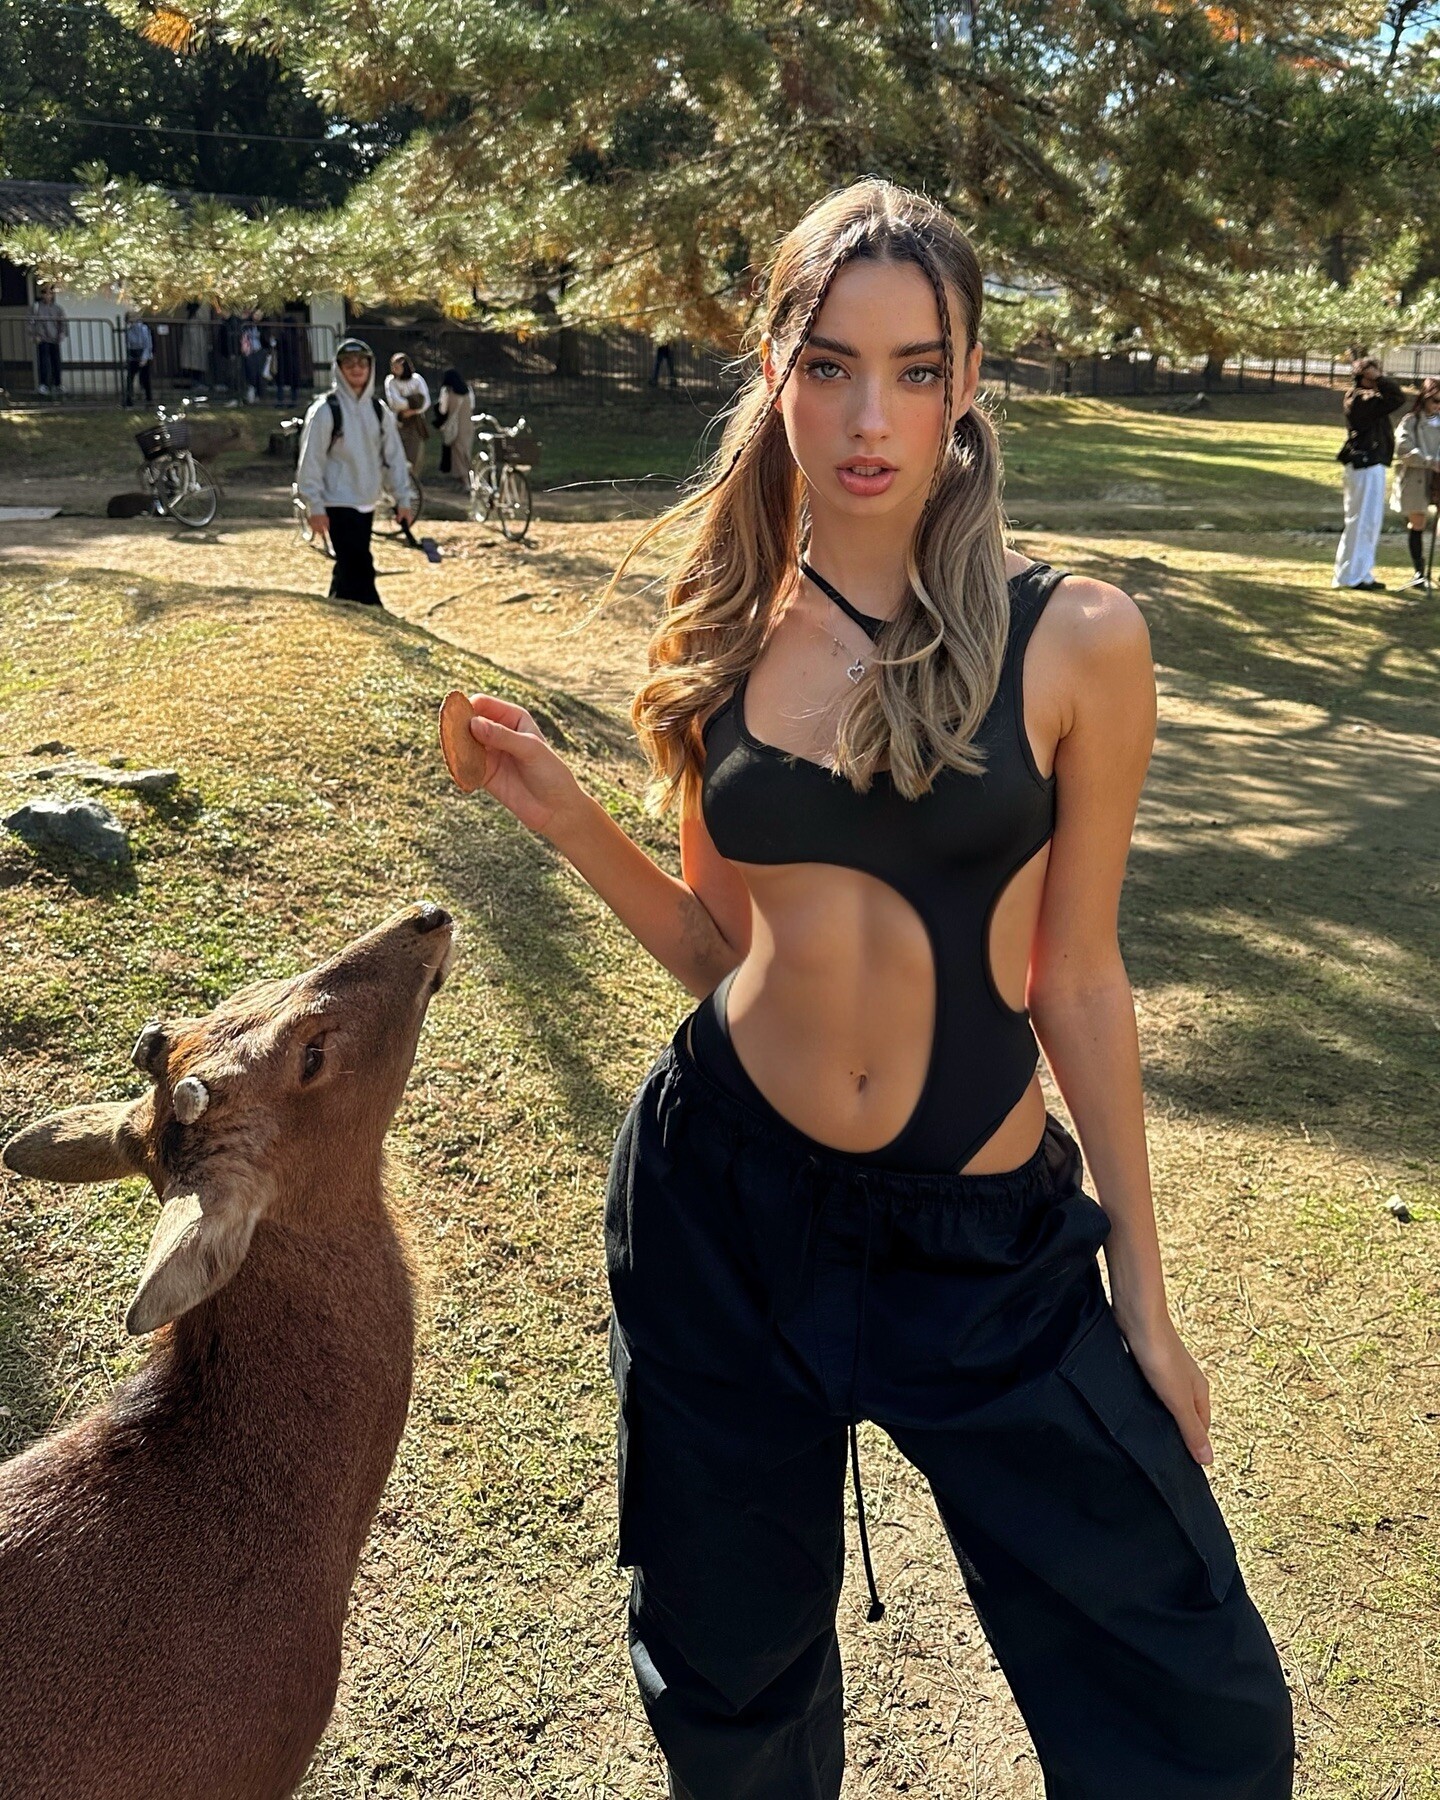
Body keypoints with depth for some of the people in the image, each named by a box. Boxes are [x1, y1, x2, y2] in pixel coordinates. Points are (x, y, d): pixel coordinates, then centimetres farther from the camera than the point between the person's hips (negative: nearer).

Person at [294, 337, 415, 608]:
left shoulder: (379, 410, 9)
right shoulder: (326, 410, -8)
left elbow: (394, 455, 13)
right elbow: (310, 459, -9)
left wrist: (403, 498, 7)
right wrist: (315, 507, -12)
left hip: (367, 503, 6)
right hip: (338, 503, -6)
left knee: (349, 567, 14)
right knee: (359, 568, -12)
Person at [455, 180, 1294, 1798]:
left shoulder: (1073, 640, -8)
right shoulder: (719, 641, 0)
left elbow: (1077, 980, -2)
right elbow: (725, 950, 7)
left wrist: (1143, 1305, 2)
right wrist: (566, 817, -7)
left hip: (987, 1235, -1)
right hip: (724, 1199, 2)